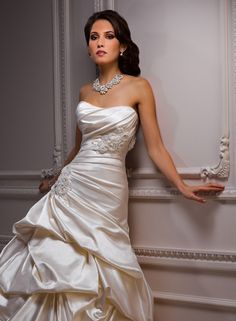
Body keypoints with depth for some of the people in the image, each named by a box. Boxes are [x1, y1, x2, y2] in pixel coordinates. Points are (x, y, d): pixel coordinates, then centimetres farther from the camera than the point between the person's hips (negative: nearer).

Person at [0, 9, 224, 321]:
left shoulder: (139, 87, -1)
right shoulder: (85, 91, 12)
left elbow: (155, 147, 0)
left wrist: (183, 186, -4)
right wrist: (56, 179, 30)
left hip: (108, 190, -4)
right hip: (72, 186, 4)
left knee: (98, 271, -3)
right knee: (59, 261, 0)